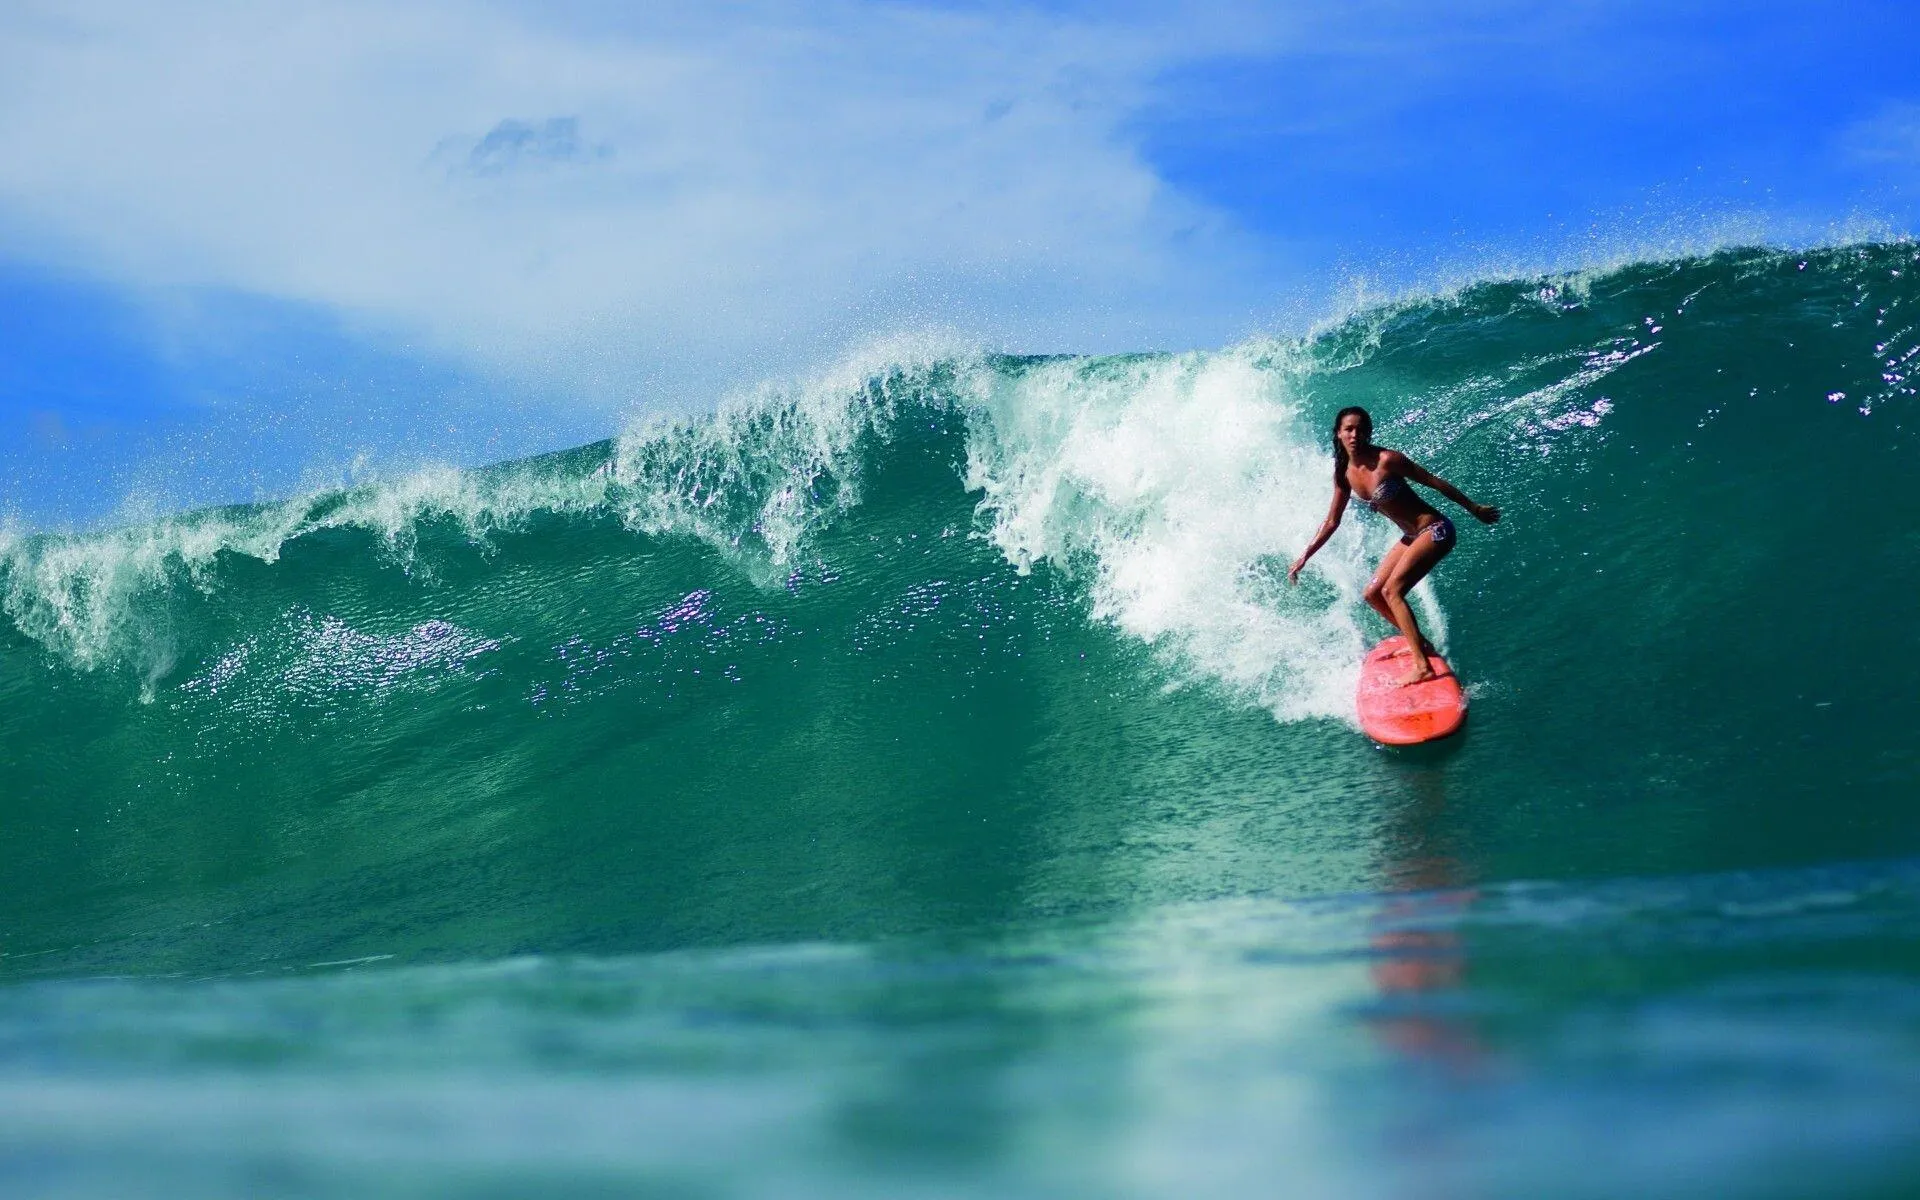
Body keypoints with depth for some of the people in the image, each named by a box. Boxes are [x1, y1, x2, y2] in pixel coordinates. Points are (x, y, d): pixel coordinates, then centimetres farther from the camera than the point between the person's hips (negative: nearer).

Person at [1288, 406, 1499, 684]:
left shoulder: (1387, 460, -20)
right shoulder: (1344, 474, 1)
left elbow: (1435, 482, -12)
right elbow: (1332, 522, 12)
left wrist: (1474, 509, -6)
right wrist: (1304, 557, 12)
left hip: (1434, 531, -8)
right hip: (1411, 537, 8)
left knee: (1392, 591, -20)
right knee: (1372, 594, 10)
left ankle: (1423, 666, -23)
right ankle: (1420, 644, 26)